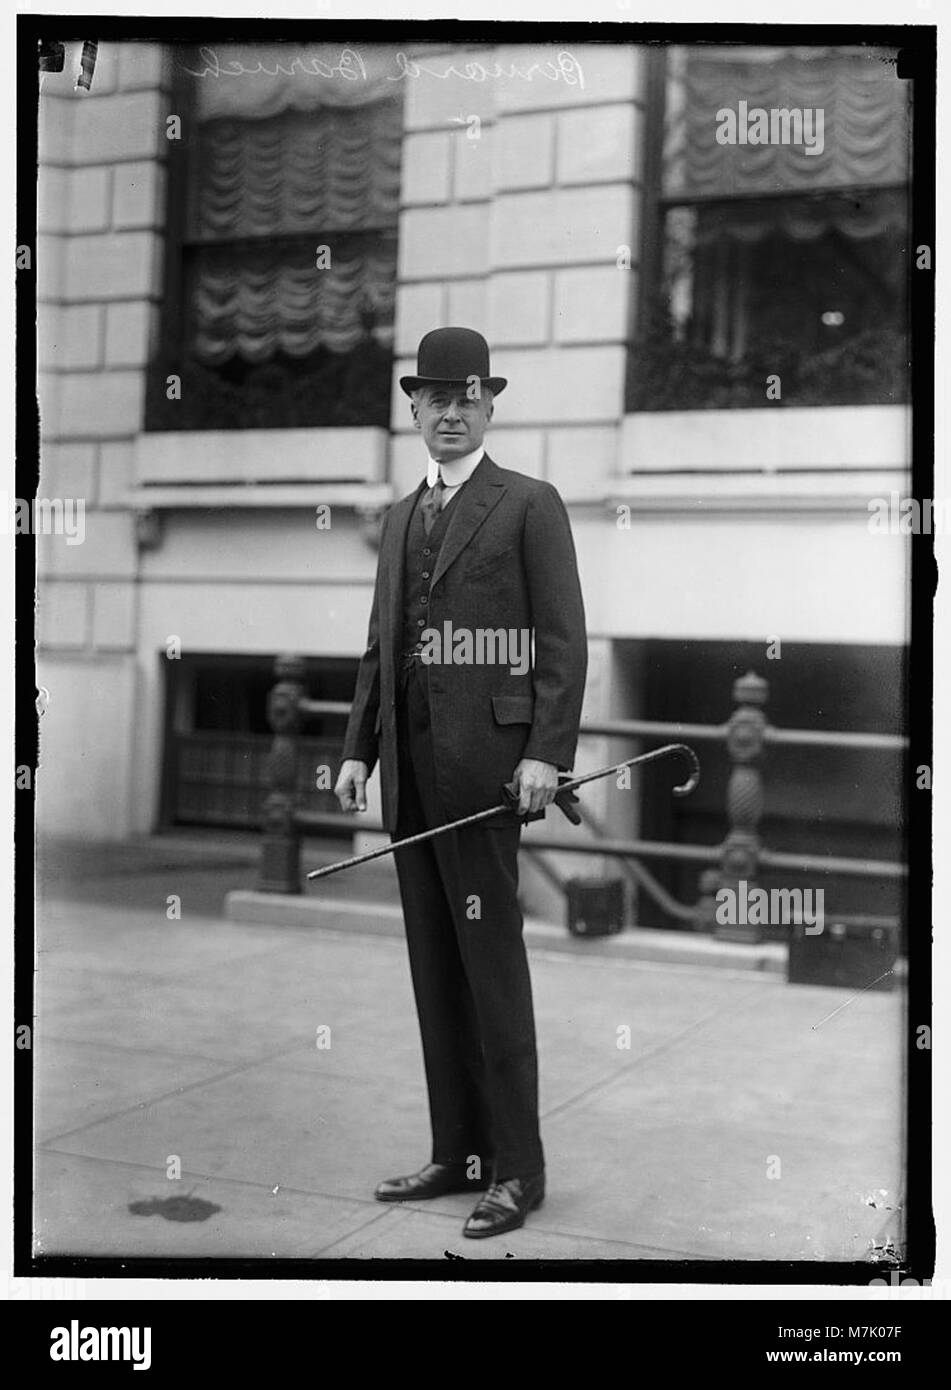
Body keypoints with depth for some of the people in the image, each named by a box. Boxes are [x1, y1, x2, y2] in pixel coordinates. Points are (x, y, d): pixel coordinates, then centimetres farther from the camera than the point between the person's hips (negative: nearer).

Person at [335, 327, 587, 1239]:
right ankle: (456, 1153, 19)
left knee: (492, 963, -4)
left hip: (484, 765, -6)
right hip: (409, 769, 7)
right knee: (434, 967, 10)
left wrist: (547, 755, -15)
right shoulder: (399, 519, 20)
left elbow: (564, 643, -6)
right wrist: (359, 750, 10)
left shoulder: (530, 506, 0)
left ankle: (516, 1169, 6)